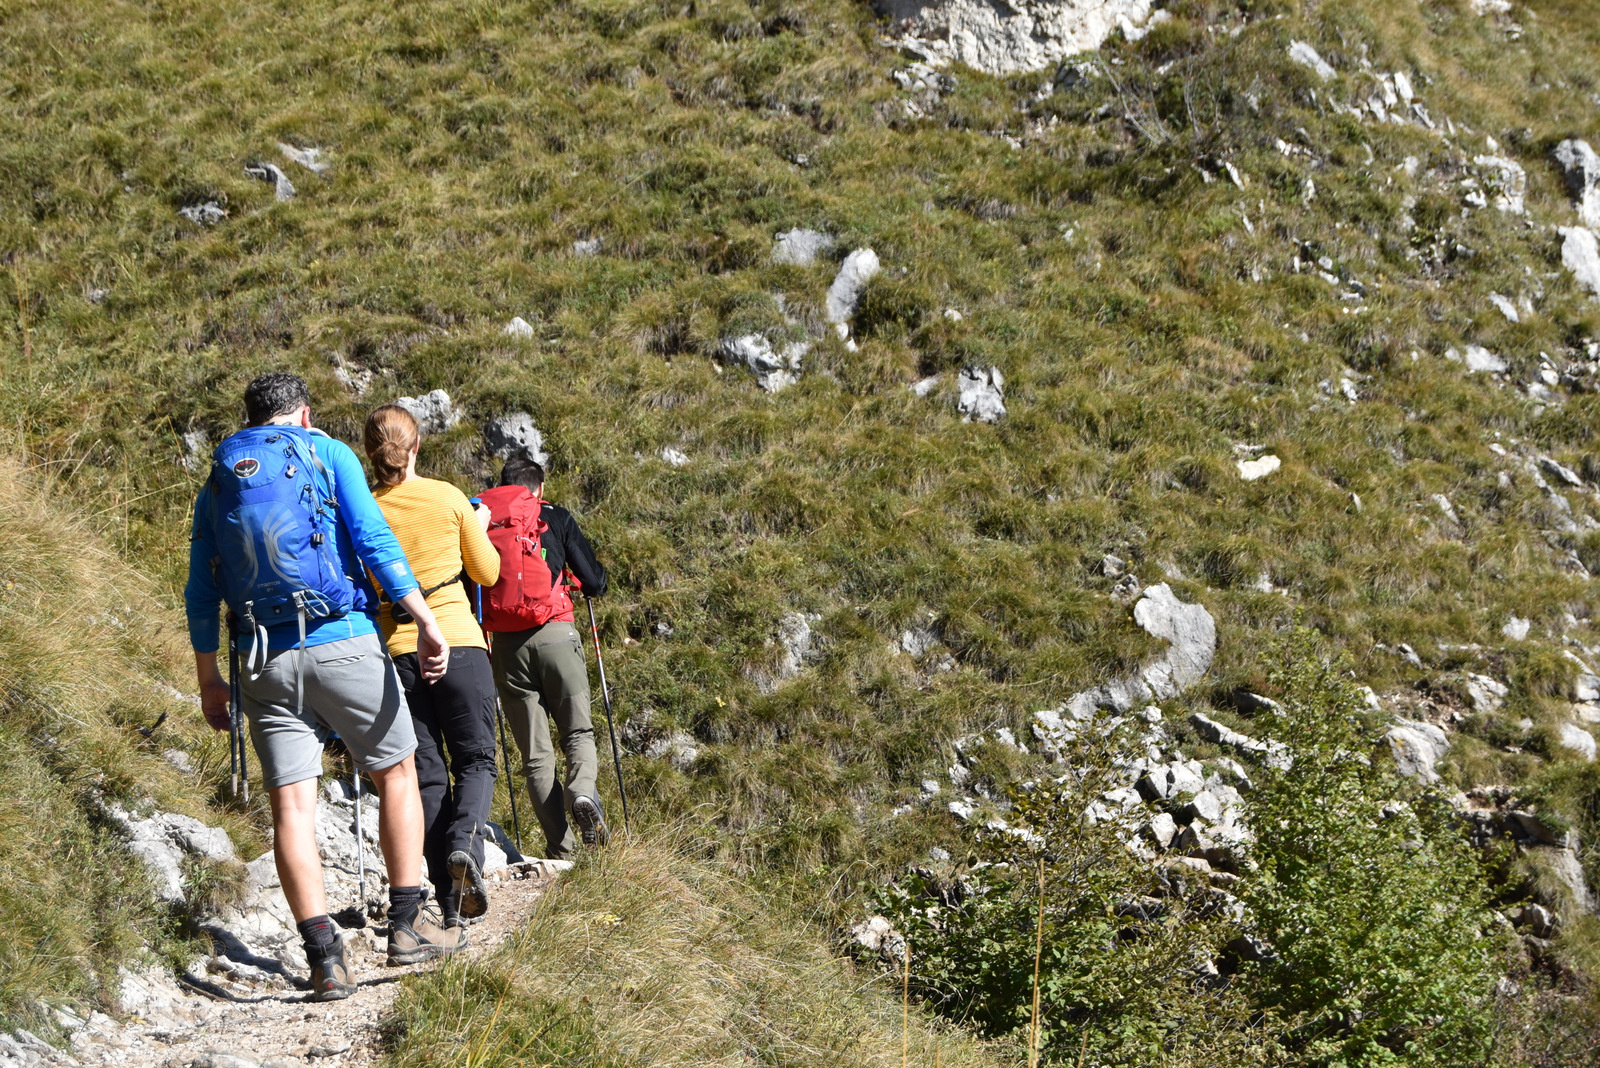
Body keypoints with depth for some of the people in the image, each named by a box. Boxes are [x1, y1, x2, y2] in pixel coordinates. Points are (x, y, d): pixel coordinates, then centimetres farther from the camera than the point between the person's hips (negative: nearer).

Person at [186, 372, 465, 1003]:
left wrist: (208, 679, 19)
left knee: (291, 805, 1)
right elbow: (375, 541, -8)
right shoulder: (328, 454, 5)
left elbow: (200, 593, 13)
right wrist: (425, 619, -12)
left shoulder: (217, 483, 16)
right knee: (397, 770, 13)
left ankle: (324, 958, -5)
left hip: (266, 660, 3)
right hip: (343, 643, -3)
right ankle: (407, 926, 11)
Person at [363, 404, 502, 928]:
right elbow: (488, 573, 9)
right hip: (459, 643, -1)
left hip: (397, 650, 1)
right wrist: (480, 529, 27)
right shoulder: (448, 498, -1)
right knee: (476, 758, 11)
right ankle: (465, 843, -18)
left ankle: (450, 897, 3)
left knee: (428, 773, 7)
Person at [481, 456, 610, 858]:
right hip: (556, 633, -1)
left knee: (535, 753, 7)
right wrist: (592, 582, 28)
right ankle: (582, 791, -22)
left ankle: (560, 849, 0)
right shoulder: (555, 517, 7)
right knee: (577, 730, 10)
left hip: (506, 643, 2)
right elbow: (595, 583, 5)